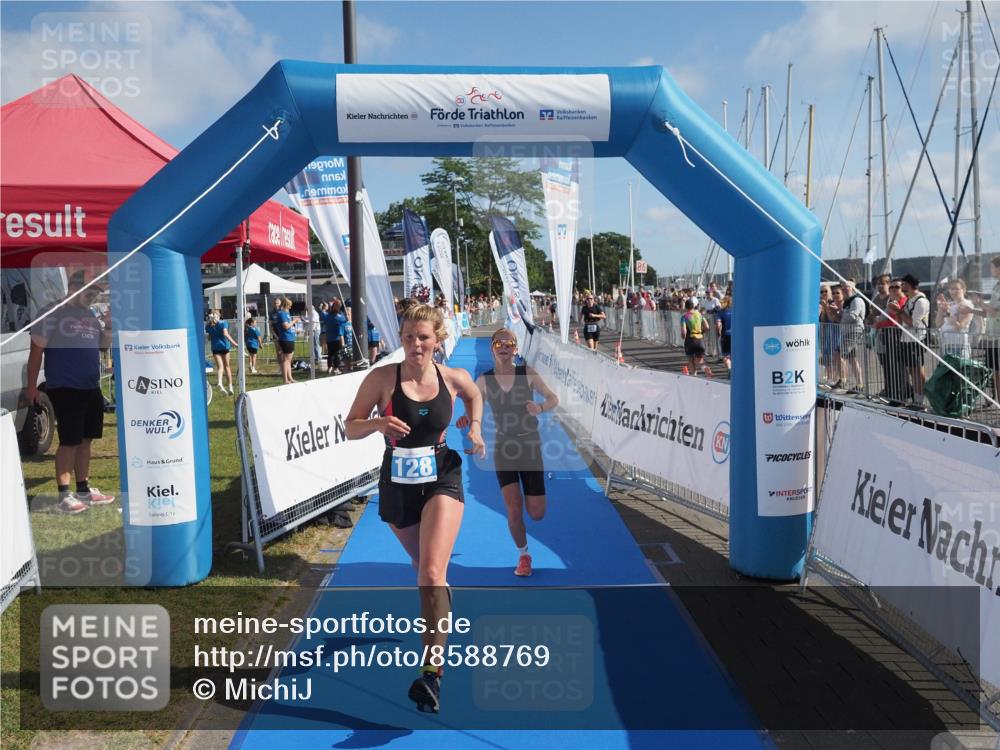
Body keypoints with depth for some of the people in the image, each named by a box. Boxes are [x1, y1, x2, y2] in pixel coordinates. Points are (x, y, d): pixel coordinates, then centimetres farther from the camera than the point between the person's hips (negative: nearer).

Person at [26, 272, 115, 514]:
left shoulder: (91, 317, 15)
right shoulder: (54, 314, -7)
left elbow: (102, 345, 25)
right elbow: (36, 350, -8)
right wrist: (31, 385, -11)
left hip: (91, 388, 7)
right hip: (65, 389, -7)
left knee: (85, 440, 11)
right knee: (69, 442, -6)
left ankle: (84, 490, 20)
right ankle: (64, 496, 1)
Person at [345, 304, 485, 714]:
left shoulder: (453, 378, -5)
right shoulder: (381, 378, -10)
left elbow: (475, 395, 20)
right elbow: (350, 428, -7)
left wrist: (475, 427, 4)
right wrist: (377, 423, -27)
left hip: (442, 480, -1)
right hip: (397, 485, 2)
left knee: (432, 574, -19)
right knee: (423, 568, 20)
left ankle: (431, 673, -21)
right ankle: (438, 615, 54)